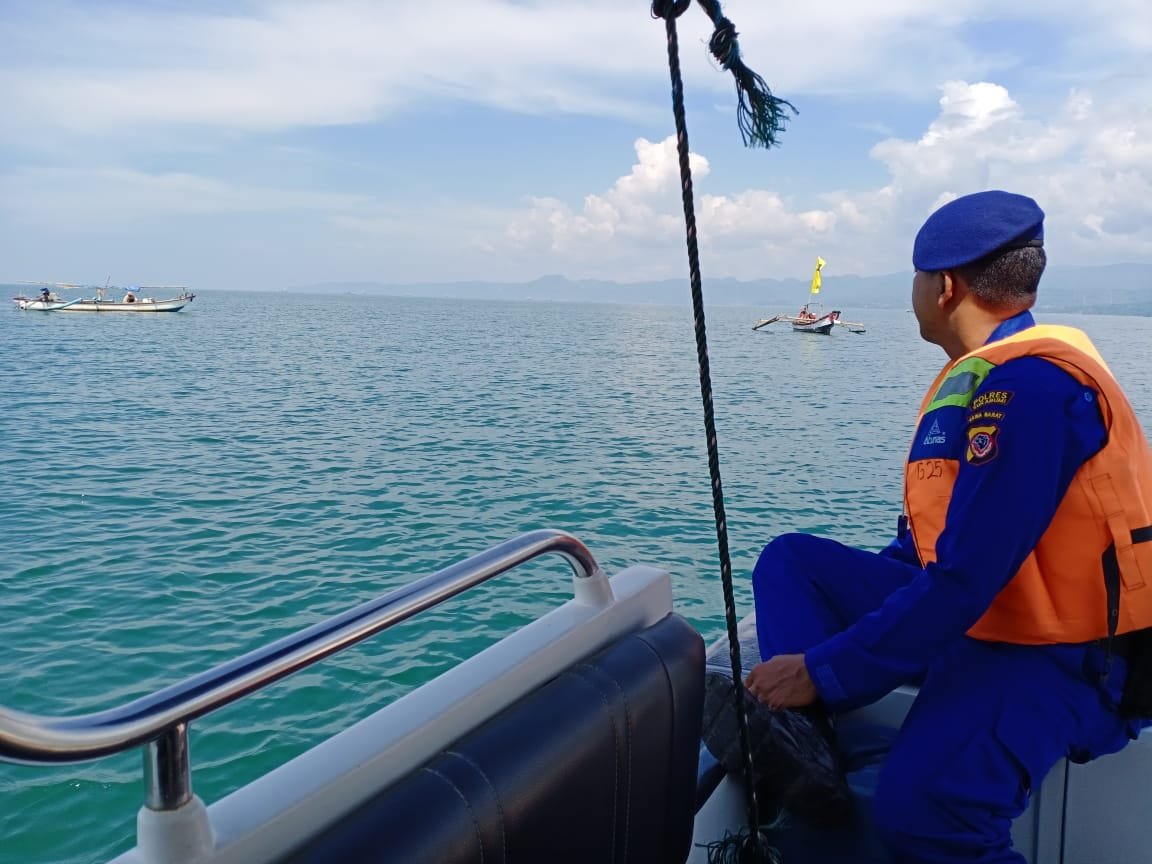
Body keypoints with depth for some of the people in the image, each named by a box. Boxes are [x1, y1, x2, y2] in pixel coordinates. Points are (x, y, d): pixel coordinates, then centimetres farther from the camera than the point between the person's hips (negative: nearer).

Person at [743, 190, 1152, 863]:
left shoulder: (1031, 384, -21)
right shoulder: (982, 374, 11)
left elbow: (966, 578, -26)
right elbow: (933, 534, 19)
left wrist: (824, 670, -21)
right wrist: (850, 592, 14)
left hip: (1056, 657, -10)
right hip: (966, 614, 10)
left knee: (919, 806, -36)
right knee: (791, 561, 2)